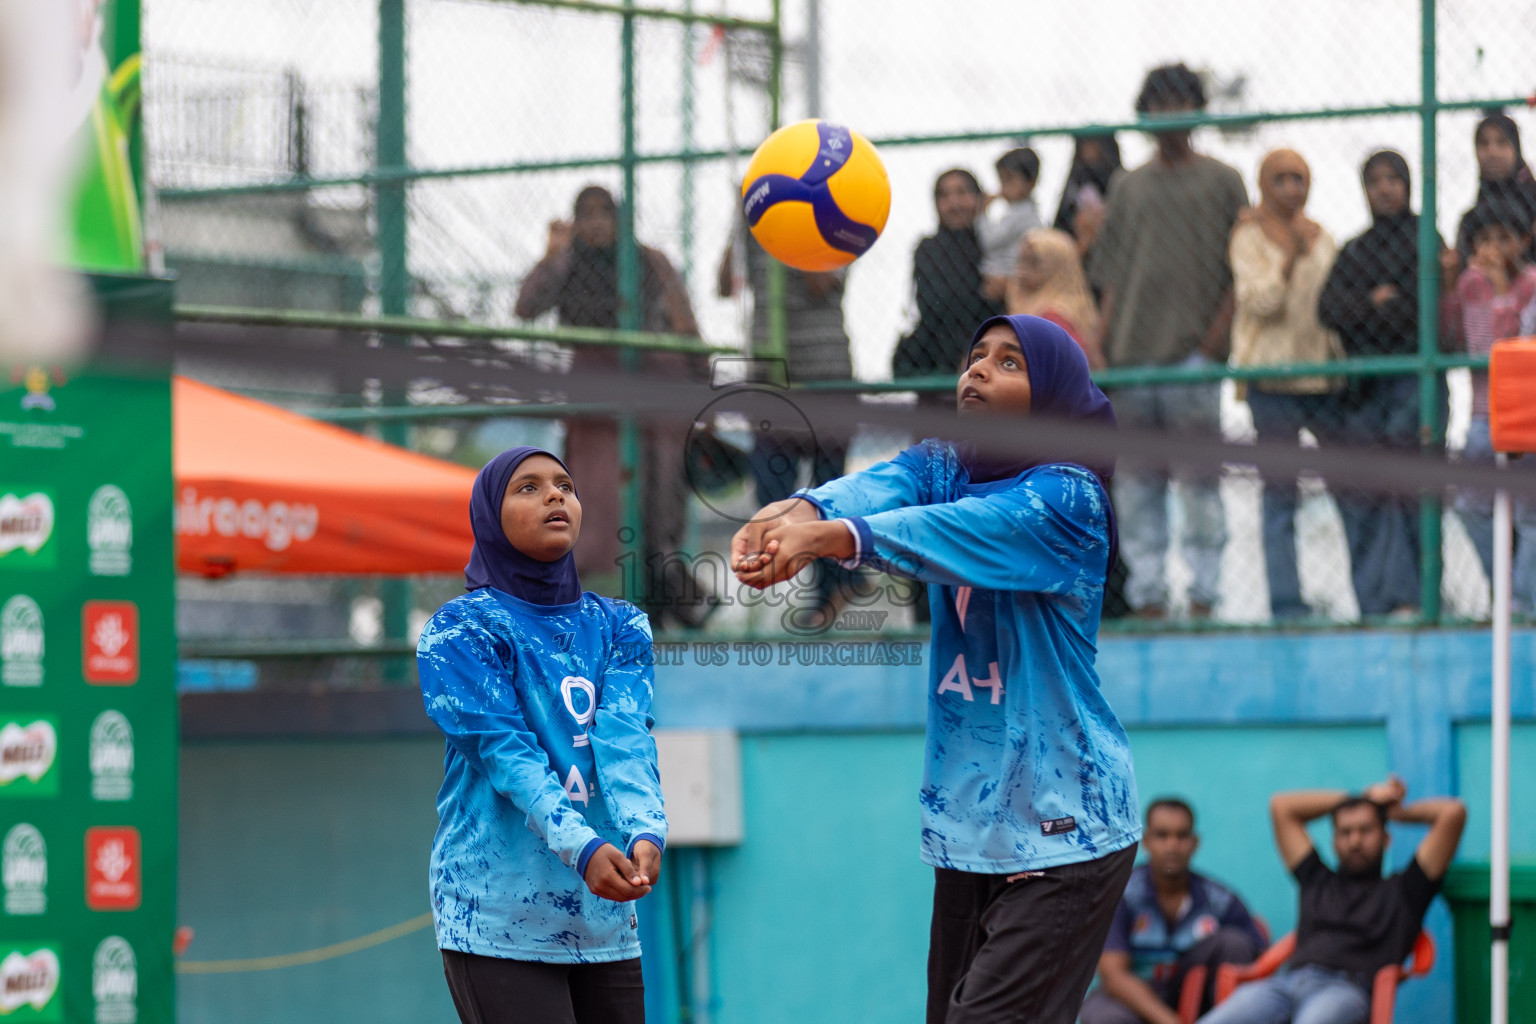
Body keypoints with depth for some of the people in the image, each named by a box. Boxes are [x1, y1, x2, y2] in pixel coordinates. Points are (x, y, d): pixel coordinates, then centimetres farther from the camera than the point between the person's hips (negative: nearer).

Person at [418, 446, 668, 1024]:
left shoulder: (619, 627, 14)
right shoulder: (460, 630, -1)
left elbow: (625, 738, -4)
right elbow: (504, 749, -14)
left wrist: (645, 830, -24)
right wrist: (583, 846, -29)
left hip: (605, 919, 5)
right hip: (499, 923, -5)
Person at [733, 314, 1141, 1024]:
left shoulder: (1066, 498, -11)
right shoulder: (940, 466, 10)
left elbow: (957, 530, -28)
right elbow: (879, 486, -11)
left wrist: (828, 538, -44)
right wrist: (798, 513, -35)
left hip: (1062, 827, -7)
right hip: (966, 822, 7)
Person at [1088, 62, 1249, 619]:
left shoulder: (1222, 182, 6)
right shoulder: (1130, 186, 17)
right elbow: (1112, 277, 17)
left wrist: (1215, 338, -9)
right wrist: (1103, 344, 6)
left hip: (1193, 350, -4)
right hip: (1132, 354, 4)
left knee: (1199, 478, -8)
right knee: (1138, 480, 3)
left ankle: (1203, 592, -7)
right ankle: (1147, 590, 6)